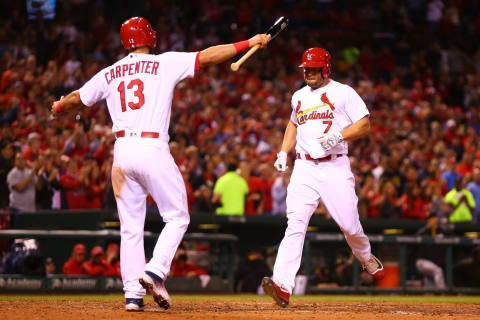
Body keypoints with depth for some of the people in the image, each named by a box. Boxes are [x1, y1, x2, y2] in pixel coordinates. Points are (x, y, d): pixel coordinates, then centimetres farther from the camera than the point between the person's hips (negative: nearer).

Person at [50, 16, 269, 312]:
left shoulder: (110, 74, 14)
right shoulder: (165, 63, 2)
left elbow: (78, 98, 25)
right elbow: (208, 56, -2)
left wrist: (58, 108, 47)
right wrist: (249, 43, 2)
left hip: (122, 151, 4)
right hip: (153, 149, -4)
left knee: (131, 226, 8)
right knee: (177, 217, 5)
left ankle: (133, 293, 4)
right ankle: (155, 272, -15)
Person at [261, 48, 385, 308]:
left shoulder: (343, 93, 2)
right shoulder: (299, 97, 18)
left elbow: (365, 125, -2)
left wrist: (339, 136, -18)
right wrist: (283, 152, 20)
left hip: (335, 167, -3)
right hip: (304, 168, 3)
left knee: (349, 225, -3)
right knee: (295, 223, -14)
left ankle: (365, 257, 33)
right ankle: (282, 285, -26)